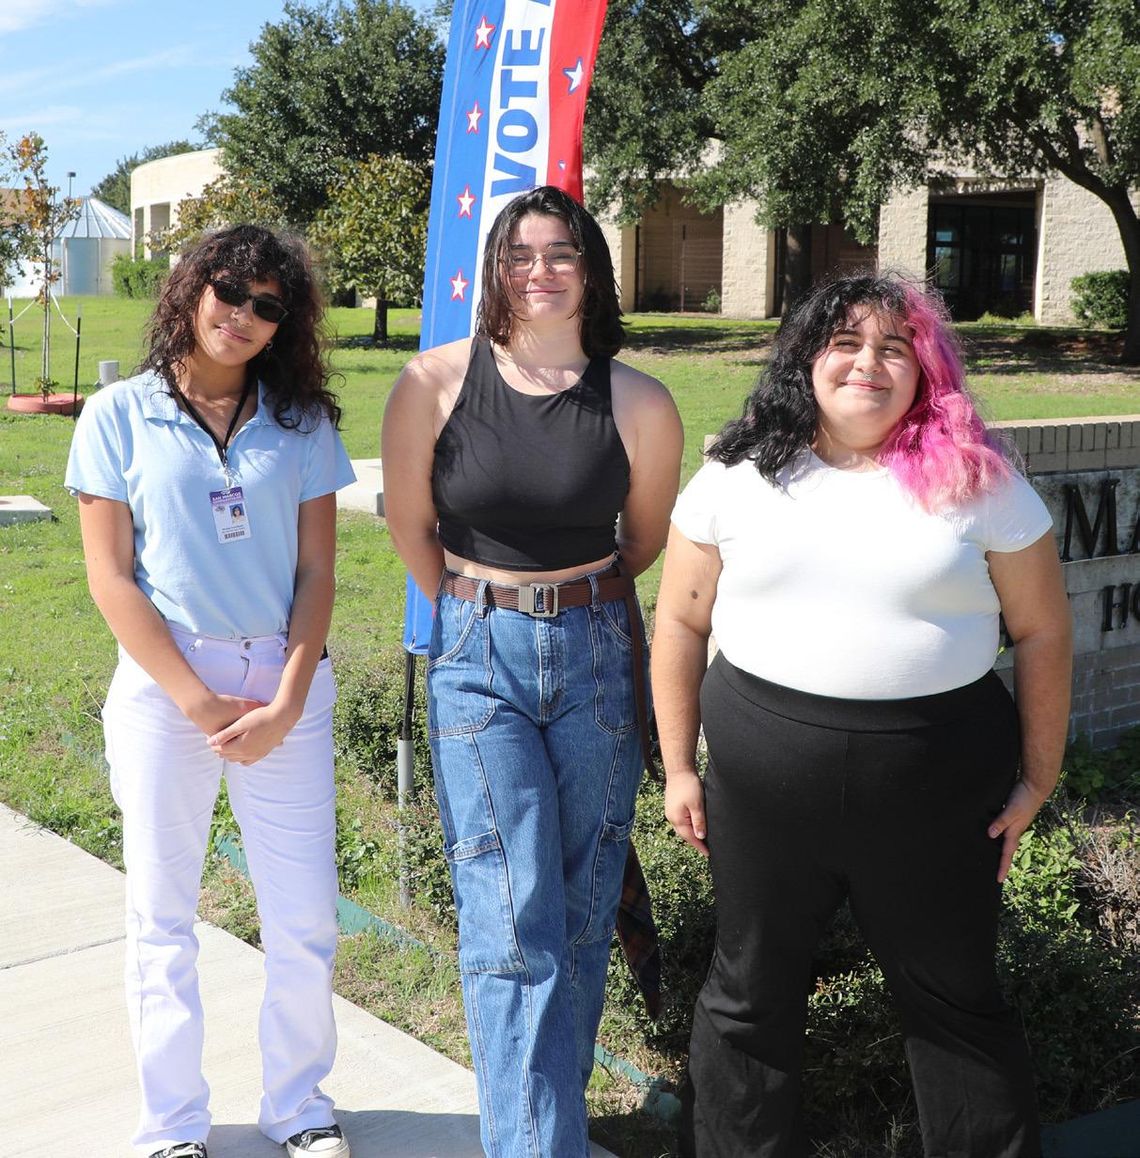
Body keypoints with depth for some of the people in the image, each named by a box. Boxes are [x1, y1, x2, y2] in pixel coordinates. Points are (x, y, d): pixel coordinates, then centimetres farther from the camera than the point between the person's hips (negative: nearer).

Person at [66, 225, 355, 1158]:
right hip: (164, 687, -1)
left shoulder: (301, 422, 5)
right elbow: (111, 577, -4)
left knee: (306, 917, 4)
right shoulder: (121, 416, 0)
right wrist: (200, 702, -10)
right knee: (163, 920, 9)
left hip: (285, 687, 2)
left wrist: (285, 704, -9)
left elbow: (316, 573, 3)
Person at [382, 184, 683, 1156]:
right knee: (513, 921, -6)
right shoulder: (436, 381, -7)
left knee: (584, 910, 10)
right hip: (481, 661, -1)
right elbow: (409, 521, 5)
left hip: (598, 655, 2)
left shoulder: (638, 403, -6)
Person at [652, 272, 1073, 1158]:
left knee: (956, 1000, 14)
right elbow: (682, 622, 6)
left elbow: (1042, 631, 2)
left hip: (938, 789, -1)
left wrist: (1037, 781, 1)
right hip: (764, 785, 1)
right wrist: (678, 767, 4)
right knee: (751, 994, 15)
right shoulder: (736, 477, 2)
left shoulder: (977, 482, -1)